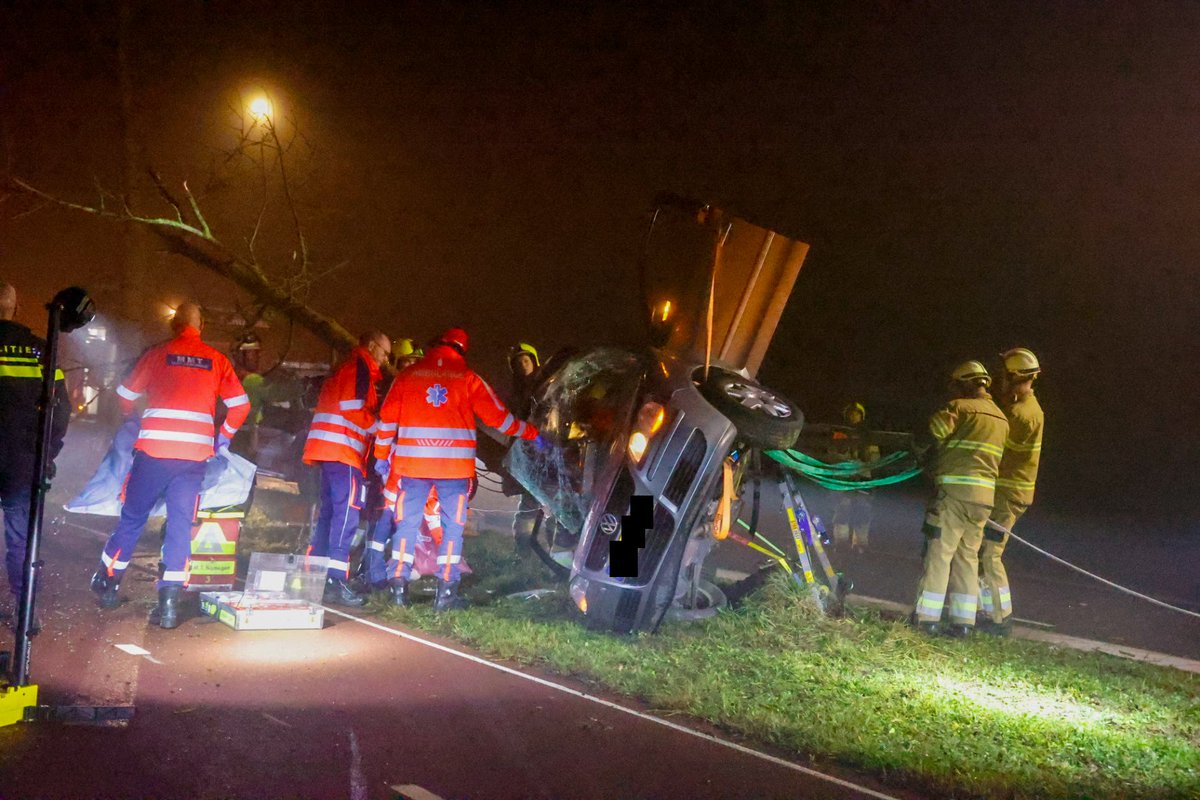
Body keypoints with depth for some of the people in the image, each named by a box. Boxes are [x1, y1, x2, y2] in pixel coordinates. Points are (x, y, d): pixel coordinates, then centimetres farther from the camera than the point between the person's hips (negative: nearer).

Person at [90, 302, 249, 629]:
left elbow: (125, 394, 14)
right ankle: (169, 604, -2)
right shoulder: (217, 360, 8)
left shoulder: (157, 354, 6)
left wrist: (132, 420, 35)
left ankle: (107, 584, 25)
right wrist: (224, 438, 22)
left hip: (153, 449, -1)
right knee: (180, 525, 3)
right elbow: (240, 404, 7)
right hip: (195, 454, 1)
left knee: (132, 517, 14)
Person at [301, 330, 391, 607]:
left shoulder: (345, 368, 26)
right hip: (344, 449, -10)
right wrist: (379, 426, -3)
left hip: (330, 449, 10)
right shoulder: (360, 367, -5)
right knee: (347, 513, -12)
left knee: (330, 511, 13)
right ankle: (335, 580, -17)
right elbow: (353, 409, -15)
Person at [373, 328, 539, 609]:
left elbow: (387, 418, 8)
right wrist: (532, 434, 21)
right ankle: (446, 590, 2)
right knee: (453, 526, 5)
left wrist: (381, 456, 18)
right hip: (455, 463, -1)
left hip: (412, 461, 2)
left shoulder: (407, 376, 9)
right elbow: (499, 417, 8)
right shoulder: (469, 379, 5)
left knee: (407, 523, 8)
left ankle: (398, 586, 4)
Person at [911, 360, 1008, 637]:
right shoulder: (1002, 419, 20)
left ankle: (926, 617, -3)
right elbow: (1001, 459, 21)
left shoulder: (961, 407, -3)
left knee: (939, 552, -3)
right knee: (968, 557, 12)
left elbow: (936, 428, -14)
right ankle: (964, 621, 11)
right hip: (985, 496, 7)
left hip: (955, 490, -7)